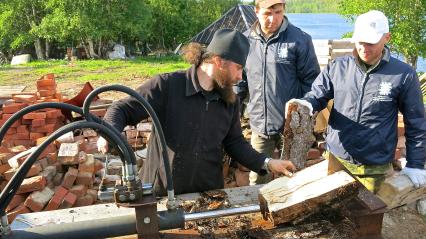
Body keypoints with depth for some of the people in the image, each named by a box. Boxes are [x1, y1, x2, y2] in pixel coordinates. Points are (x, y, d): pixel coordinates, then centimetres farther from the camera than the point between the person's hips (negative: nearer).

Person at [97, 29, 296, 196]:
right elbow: (122, 109, -12)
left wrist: (266, 163, 1)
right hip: (161, 193, -4)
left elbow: (234, 142, 11)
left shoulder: (230, 100, 3)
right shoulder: (167, 86, -14)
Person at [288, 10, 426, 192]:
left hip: (375, 167, -2)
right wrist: (307, 103, -24)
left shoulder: (404, 75, -9)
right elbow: (318, 94, 2)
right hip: (335, 158, 3)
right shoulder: (337, 67, -2)